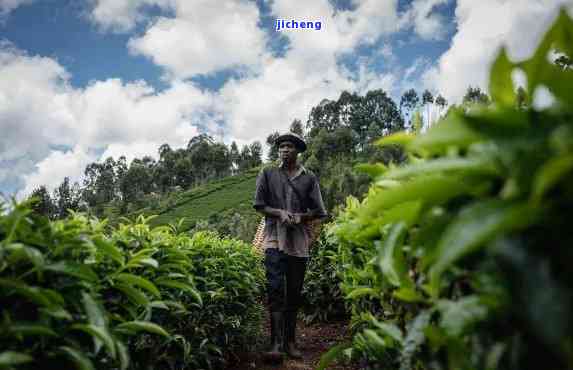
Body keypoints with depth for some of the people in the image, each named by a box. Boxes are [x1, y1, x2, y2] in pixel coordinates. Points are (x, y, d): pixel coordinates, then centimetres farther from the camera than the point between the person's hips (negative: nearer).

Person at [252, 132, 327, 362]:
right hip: (275, 238, -2)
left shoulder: (309, 178, 9)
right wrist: (280, 213, -12)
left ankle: (290, 341, 20)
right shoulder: (268, 174, 8)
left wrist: (300, 216, -11)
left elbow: (318, 212, 9)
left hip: (299, 241, 2)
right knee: (275, 289, -13)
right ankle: (276, 343, -9)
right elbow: (259, 205, 5)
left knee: (294, 292, 8)